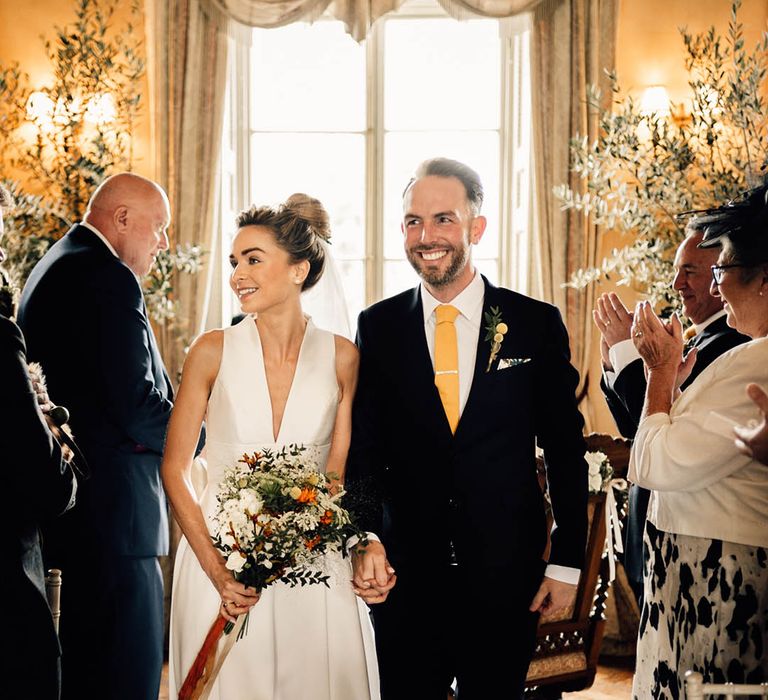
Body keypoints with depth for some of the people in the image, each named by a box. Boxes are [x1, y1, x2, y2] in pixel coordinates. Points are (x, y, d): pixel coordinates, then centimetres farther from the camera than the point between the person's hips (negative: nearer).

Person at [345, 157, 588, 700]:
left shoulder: (537, 324, -2)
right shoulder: (378, 327, 1)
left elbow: (566, 451, 1)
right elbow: (363, 447, 0)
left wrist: (567, 563, 0)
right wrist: (365, 538, -16)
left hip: (507, 575, 0)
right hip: (403, 572, 1)